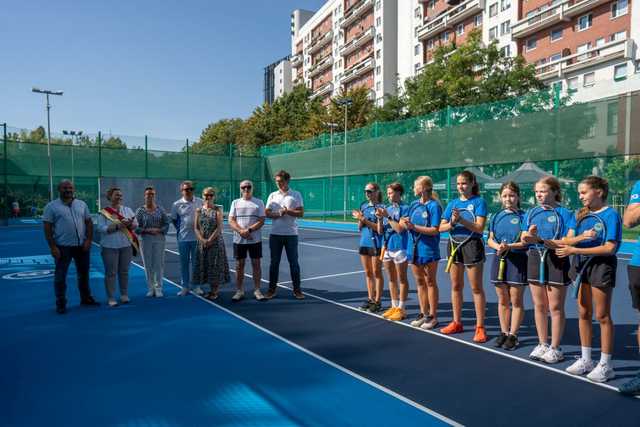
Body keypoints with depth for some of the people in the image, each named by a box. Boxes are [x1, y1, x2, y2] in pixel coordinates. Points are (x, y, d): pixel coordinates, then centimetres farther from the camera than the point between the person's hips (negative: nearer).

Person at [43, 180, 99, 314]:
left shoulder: (82, 204, 8)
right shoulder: (51, 206, -3)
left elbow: (89, 223, 8)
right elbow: (47, 228, -6)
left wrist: (88, 240, -3)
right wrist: (53, 247, -12)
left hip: (82, 246, 4)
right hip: (63, 247, -4)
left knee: (84, 273, 15)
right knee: (60, 276, 4)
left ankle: (86, 298, 29)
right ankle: (61, 304, 15)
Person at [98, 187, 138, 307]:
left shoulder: (127, 210, 9)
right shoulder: (103, 212, -2)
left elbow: (135, 225, 7)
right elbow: (101, 228, -13)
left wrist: (130, 223, -15)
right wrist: (118, 226, -21)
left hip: (126, 245, 3)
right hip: (110, 247, -3)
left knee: (124, 271, 10)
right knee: (111, 273, 0)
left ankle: (124, 295, 21)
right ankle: (111, 298, 8)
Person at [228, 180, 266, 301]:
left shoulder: (259, 202, 2)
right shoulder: (235, 202, 8)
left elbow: (261, 221, -5)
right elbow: (231, 221, 1)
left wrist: (249, 230, -18)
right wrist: (241, 231, -16)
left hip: (255, 240, -1)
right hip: (239, 240, 1)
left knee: (256, 264, 3)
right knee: (239, 265, 6)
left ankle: (257, 290, 12)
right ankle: (239, 291, 16)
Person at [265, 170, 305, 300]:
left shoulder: (296, 195, 2)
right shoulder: (272, 195, 8)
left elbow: (301, 213, -4)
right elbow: (267, 213, 2)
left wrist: (287, 211, -17)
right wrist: (279, 214, -16)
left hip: (291, 234, -2)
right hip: (275, 234, 2)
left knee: (294, 262, 4)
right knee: (274, 262, 7)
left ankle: (297, 289, 13)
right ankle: (272, 289, 16)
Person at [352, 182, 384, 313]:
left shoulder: (380, 207, -10)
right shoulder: (363, 206, 9)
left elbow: (380, 229, -15)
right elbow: (360, 228, 11)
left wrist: (364, 219, -17)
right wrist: (360, 219, -9)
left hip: (376, 244, -6)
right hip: (364, 243, 6)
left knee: (377, 273, 3)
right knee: (368, 273, 12)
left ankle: (377, 302, 12)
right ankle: (370, 299, 22)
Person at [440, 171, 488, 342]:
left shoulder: (479, 201, -5)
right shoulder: (453, 203, 10)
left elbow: (479, 227, -15)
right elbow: (441, 227, 5)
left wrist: (460, 220, -24)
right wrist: (451, 223, -14)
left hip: (472, 245, -5)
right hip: (454, 244, 6)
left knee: (476, 288, 0)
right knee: (456, 286, 12)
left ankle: (480, 327, 9)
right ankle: (457, 323, 24)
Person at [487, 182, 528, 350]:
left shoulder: (523, 216, -5)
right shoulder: (497, 217, 9)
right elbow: (490, 240, 9)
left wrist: (509, 246, -23)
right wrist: (497, 246, -12)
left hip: (517, 261, -4)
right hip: (499, 260, 5)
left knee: (516, 301, 4)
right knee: (502, 300, 12)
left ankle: (513, 335, 15)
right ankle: (504, 332, 24)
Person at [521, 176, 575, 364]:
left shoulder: (565, 213, -7)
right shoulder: (531, 213, 7)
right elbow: (524, 238, 2)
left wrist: (540, 239, -26)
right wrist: (530, 234, -21)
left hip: (557, 262, -5)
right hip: (535, 260, 5)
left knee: (556, 307, 4)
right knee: (539, 306, 12)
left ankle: (555, 348, 19)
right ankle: (542, 344, 27)